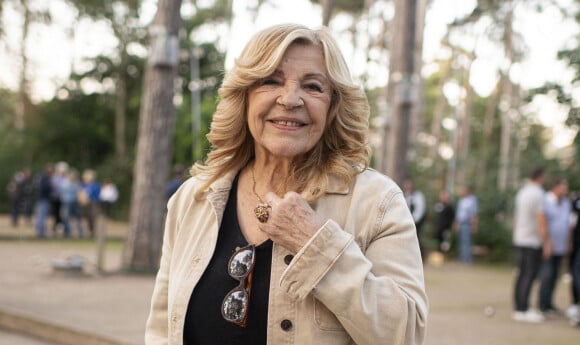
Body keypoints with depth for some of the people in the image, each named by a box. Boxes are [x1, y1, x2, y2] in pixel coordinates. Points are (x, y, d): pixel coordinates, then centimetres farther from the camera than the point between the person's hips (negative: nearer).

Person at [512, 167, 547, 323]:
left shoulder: (521, 192, 11)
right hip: (533, 241, -8)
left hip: (519, 240, 8)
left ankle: (518, 308, 16)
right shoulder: (537, 194, -14)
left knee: (522, 274, 12)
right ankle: (523, 311, -6)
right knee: (529, 276, -6)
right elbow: (541, 220, -17)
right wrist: (546, 242, -13)